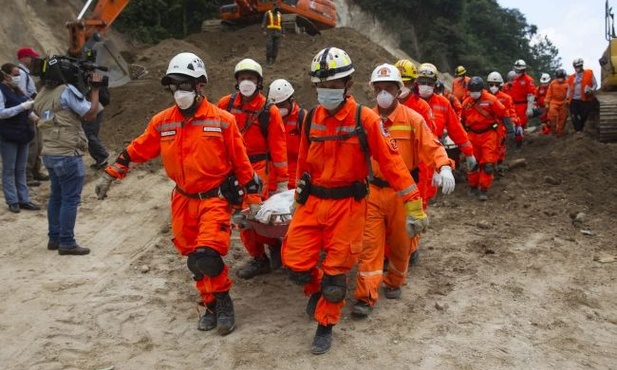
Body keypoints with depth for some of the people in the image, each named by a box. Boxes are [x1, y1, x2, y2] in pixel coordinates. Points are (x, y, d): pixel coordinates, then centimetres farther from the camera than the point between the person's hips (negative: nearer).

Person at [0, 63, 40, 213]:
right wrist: (23, 106, -23)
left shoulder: (17, 90, 12)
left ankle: (24, 200, 17)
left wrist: (31, 114, 0)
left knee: (21, 169, 11)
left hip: (22, 134, 7)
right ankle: (12, 201, 9)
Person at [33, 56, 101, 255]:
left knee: (56, 196, 17)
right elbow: (90, 113, -12)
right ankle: (67, 243, 2)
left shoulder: (41, 95, 12)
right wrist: (95, 88, -3)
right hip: (68, 155, -8)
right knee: (70, 199, -2)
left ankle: (54, 238, 25)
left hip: (50, 154, 8)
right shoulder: (67, 91, -13)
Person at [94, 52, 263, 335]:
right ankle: (211, 306, 30)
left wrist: (254, 199, -1)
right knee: (194, 260, 11)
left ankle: (223, 301, 8)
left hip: (215, 199, -4)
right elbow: (136, 150, 11)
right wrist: (109, 175, 11)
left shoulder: (222, 120, -8)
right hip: (183, 201, 5)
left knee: (207, 257, -18)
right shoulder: (162, 122, 1)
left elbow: (241, 162, -4)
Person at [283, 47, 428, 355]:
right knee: (296, 265, 3)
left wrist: (414, 205, -15)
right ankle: (317, 289, 38)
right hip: (312, 202, 4)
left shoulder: (365, 119, -12)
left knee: (335, 271, 6)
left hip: (347, 205, -4)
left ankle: (325, 325, 30)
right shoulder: (311, 118, 3)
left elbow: (391, 162, -13)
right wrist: (299, 195, 23)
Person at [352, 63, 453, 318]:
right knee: (370, 243, 0)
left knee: (400, 241, 15)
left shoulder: (413, 119, -5)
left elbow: (432, 147, -9)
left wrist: (444, 167, -28)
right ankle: (366, 296, 5)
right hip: (372, 191, 1)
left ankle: (394, 282, 39)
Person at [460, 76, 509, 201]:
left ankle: (484, 189, -2)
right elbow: (463, 120, 19)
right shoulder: (466, 103, 6)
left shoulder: (491, 100, -8)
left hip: (489, 134, -4)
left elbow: (503, 114, -6)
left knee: (488, 163, -9)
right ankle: (473, 187, 26)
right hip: (472, 135, 4)